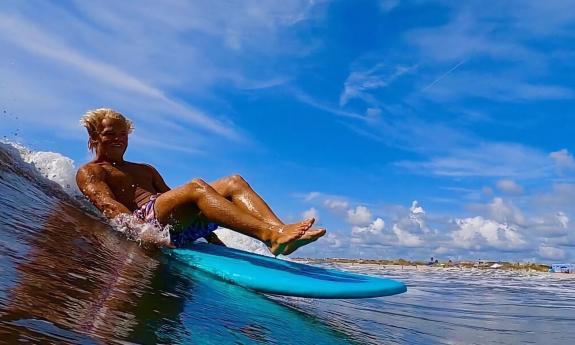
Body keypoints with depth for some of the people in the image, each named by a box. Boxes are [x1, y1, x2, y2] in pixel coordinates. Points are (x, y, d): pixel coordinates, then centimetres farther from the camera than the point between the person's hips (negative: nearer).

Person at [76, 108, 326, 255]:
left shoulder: (146, 170, 34)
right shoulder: (88, 172, 15)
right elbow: (106, 204, -6)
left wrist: (209, 234, 11)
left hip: (179, 224, 7)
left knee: (233, 182, -14)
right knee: (195, 186, -33)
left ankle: (279, 231, -37)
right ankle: (271, 235, -47)